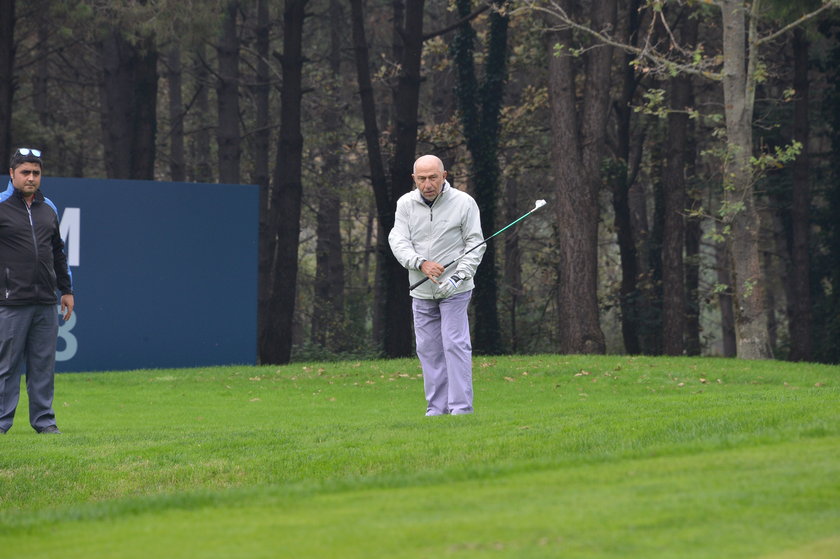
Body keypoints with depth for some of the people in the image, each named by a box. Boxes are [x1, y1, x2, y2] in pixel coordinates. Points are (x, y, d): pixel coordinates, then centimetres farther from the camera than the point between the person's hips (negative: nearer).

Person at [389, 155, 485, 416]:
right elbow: (398, 240, -4)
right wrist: (421, 263, -22)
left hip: (455, 289, -4)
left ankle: (461, 408, -9)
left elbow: (475, 244, -5)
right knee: (428, 349, 6)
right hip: (421, 291, 4)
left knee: (455, 345, -11)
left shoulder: (464, 203, -6)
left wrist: (457, 277, -17)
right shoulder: (406, 204, 3)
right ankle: (436, 409, 12)